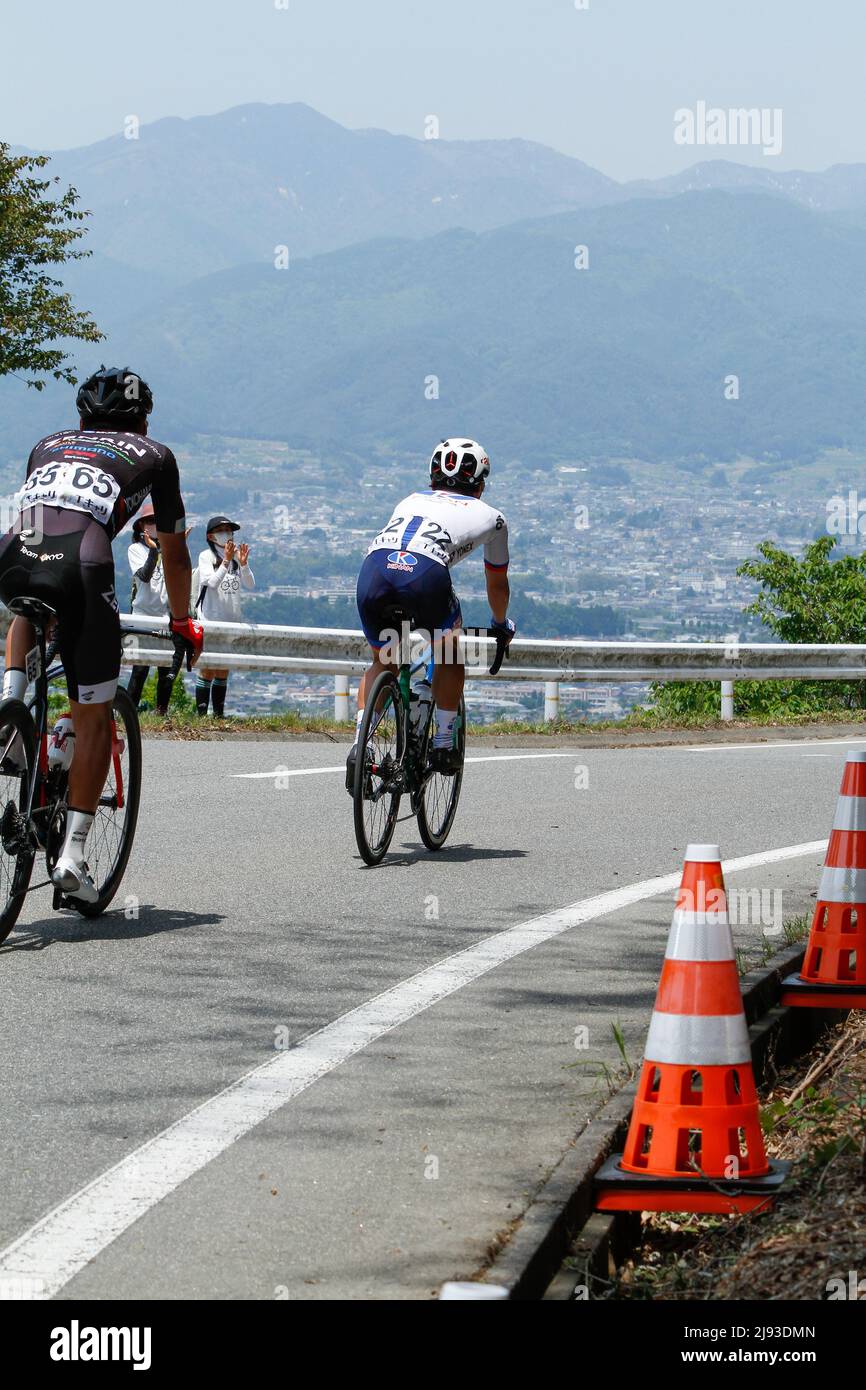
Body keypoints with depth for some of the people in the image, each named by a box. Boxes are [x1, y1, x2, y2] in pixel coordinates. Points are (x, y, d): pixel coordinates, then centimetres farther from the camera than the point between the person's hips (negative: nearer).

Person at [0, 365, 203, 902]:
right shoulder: (154, 455, 27)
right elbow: (174, 553, 31)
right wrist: (182, 623, 46)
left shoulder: (48, 445, 35)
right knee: (94, 720, 11)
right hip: (81, 568, -3)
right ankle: (73, 852, 4)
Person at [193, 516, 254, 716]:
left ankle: (219, 714, 9)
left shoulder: (236, 555, 8)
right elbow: (212, 582, -17)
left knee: (223, 671, 6)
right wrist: (226, 562, -25)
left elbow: (250, 584, -1)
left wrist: (243, 564, -17)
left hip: (231, 621, 5)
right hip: (209, 620, -5)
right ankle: (201, 713, -6)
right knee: (208, 670, -8)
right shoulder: (206, 556, -4)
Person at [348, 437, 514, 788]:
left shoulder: (410, 501, 37)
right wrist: (502, 625, 61)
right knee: (449, 655, 25)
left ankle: (360, 744, 9)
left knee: (382, 662, 26)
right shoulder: (489, 516, 29)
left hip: (374, 567, 3)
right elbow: (497, 584, 42)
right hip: (426, 575, -3)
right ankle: (443, 745, 22)